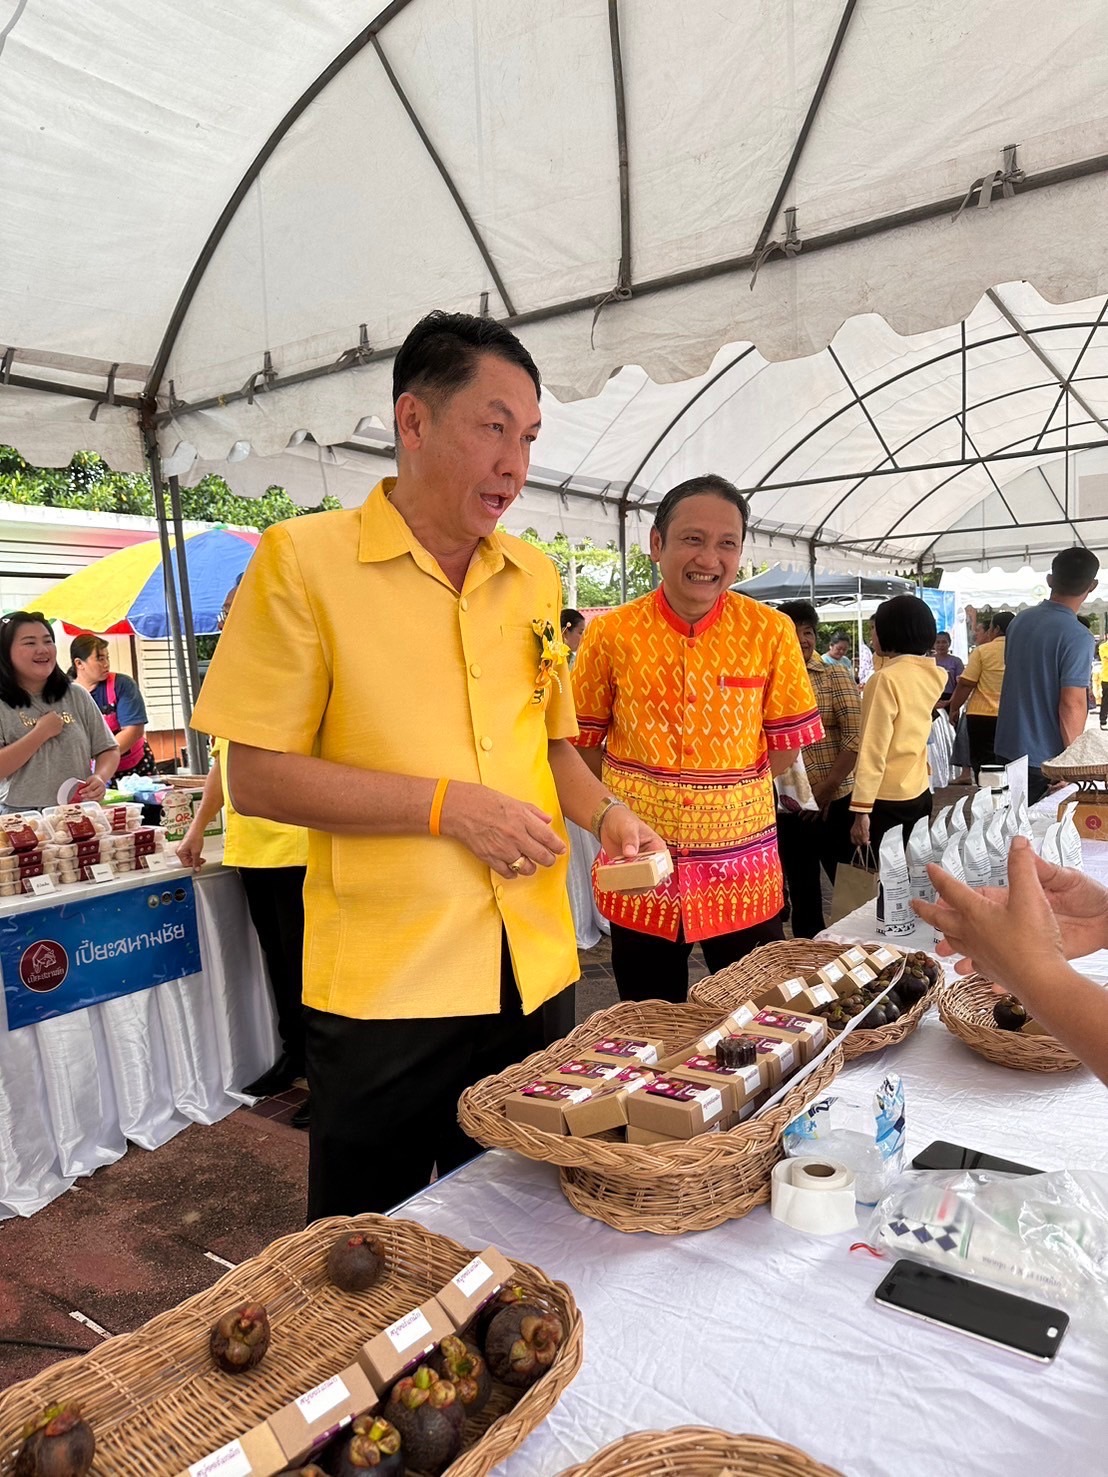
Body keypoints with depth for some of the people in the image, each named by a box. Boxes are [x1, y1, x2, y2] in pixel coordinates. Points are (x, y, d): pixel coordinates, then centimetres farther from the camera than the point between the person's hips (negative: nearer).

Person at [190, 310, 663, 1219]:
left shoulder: (535, 576, 8)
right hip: (382, 983, -5)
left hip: (535, 967, 5)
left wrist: (605, 815, -1)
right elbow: (257, 777, -12)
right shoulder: (304, 558, -9)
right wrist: (452, 805, -18)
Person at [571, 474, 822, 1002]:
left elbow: (786, 742, 3)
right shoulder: (610, 633, -6)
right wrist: (622, 804, -2)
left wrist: (725, 791, 0)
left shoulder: (770, 631, -5)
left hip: (742, 869, 0)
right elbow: (583, 740, 4)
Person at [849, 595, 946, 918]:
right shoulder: (930, 675, 4)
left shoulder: (886, 679, -17)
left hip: (888, 799, -7)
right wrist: (881, 657, 16)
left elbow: (873, 749, -19)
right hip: (919, 792, 7)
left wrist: (861, 809, -18)